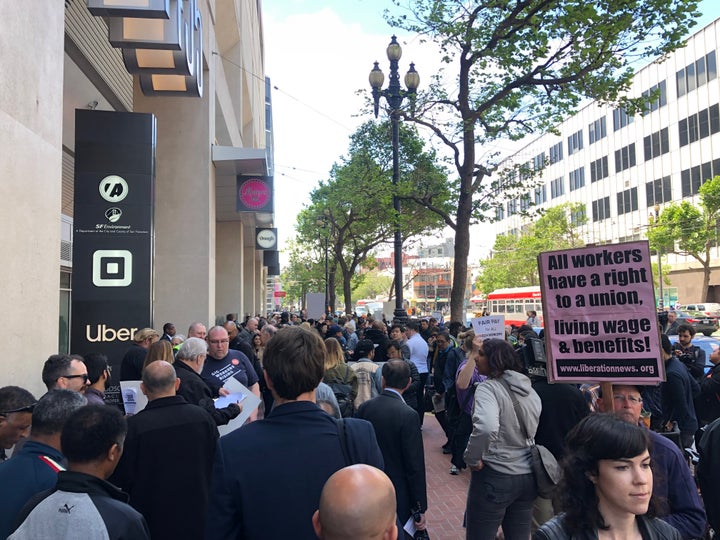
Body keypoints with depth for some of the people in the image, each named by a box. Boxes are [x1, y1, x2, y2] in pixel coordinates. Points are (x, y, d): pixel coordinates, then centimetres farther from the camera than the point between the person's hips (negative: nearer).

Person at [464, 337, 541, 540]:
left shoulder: (489, 387, -16)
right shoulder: (528, 388, 6)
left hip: (495, 476, -7)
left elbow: (486, 428, -33)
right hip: (529, 476, 7)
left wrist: (473, 458, -18)